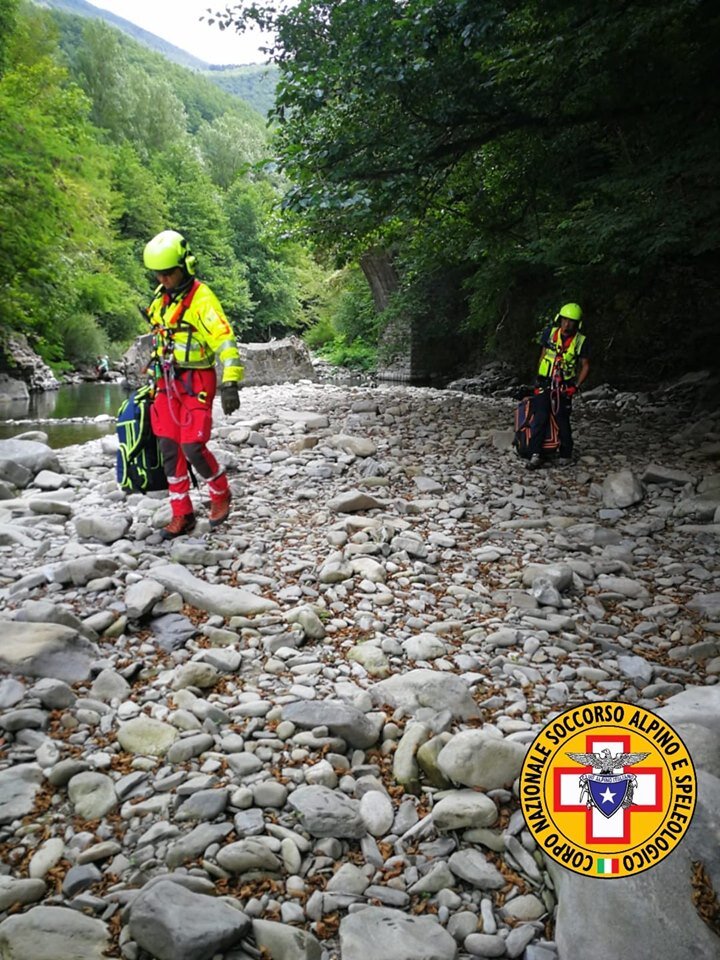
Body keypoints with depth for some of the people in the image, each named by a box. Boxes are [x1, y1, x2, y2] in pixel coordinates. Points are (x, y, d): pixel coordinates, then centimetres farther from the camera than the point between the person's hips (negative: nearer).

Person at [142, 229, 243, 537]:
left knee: (192, 447, -11)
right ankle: (182, 514, 12)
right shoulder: (161, 296, 8)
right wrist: (156, 374, 23)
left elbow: (225, 341, -22)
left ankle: (221, 495, 16)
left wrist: (230, 383, -32)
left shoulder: (201, 298, -15)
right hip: (167, 380, 7)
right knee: (169, 447, 3)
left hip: (196, 381, -7)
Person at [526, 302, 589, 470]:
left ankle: (565, 454, 18)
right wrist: (538, 378, 10)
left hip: (564, 386, -1)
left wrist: (576, 386, -8)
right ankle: (535, 454, -10)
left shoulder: (581, 341, -5)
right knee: (541, 417, -10)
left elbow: (585, 365, 2)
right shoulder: (549, 332, 0)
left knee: (562, 420, 0)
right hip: (545, 382, 1)